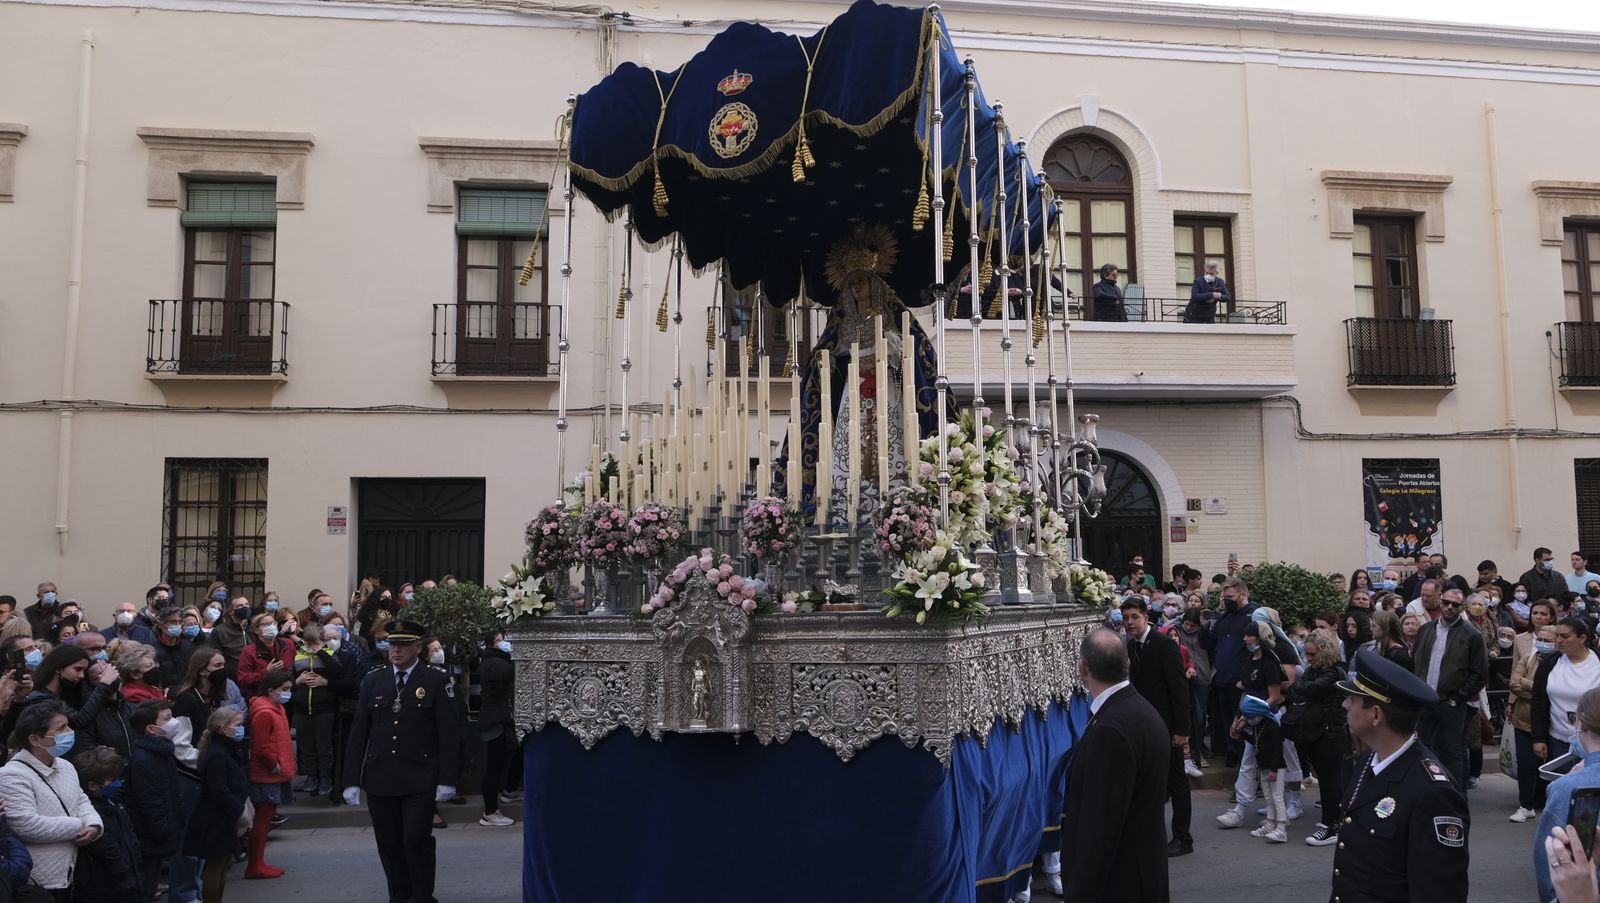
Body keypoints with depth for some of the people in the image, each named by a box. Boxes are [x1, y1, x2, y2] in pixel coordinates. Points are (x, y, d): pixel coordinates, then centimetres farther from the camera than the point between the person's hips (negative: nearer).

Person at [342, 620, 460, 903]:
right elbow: (358, 733, 8)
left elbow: (448, 735, -5)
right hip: (379, 780, 4)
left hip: (419, 781, -4)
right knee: (389, 844, 8)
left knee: (417, 840, -6)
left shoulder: (437, 682, -2)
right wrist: (351, 779, 3)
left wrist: (447, 779, -9)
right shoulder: (372, 682, 9)